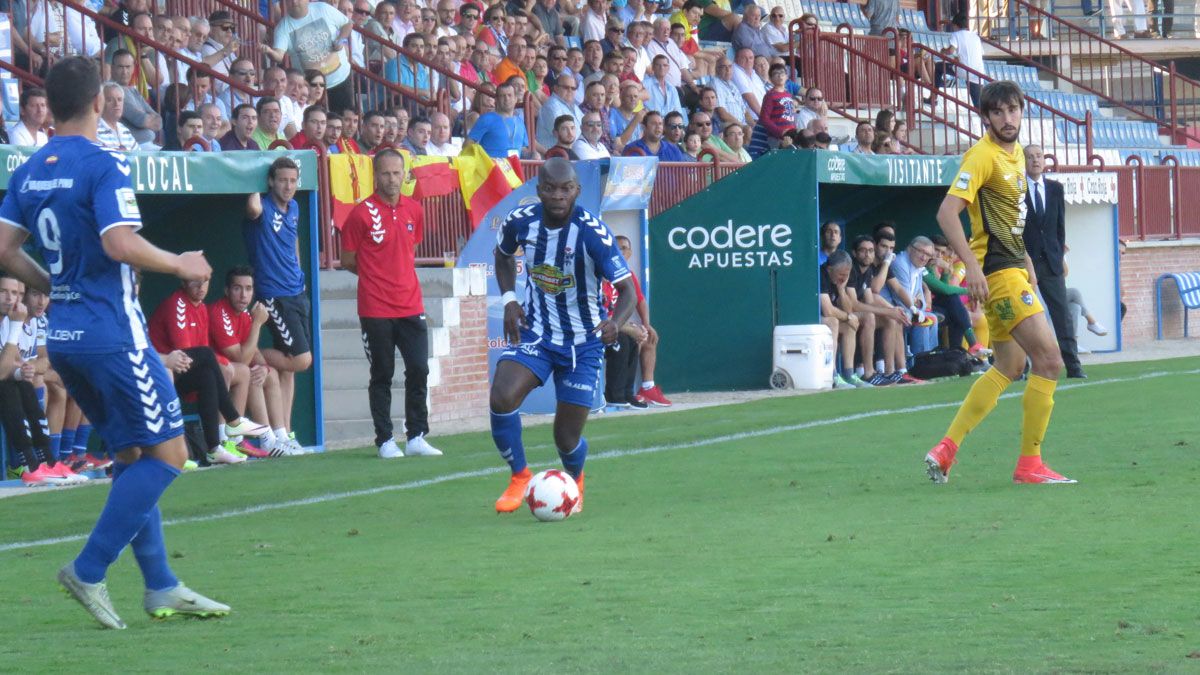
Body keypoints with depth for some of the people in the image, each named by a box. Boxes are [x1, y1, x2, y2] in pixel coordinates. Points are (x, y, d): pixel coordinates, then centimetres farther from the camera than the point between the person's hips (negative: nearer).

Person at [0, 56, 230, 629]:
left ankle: (160, 586, 14)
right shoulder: (103, 166, -14)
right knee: (167, 453, -2)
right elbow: (120, 244, -24)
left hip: (63, 336, 8)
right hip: (111, 332, -8)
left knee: (133, 455, 15)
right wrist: (180, 265, -9)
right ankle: (89, 571, -7)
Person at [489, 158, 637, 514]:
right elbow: (503, 255, 14)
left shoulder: (593, 233, -22)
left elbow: (627, 290, -20)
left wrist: (616, 322, -41)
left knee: (567, 438, 1)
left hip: (582, 342, -2)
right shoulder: (521, 221, -10)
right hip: (534, 332, 2)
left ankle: (575, 480, 39)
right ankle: (519, 476, 1)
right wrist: (508, 299, -1)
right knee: (502, 398, -24)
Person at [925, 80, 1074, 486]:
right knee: (1049, 360, -13)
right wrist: (972, 265, -29)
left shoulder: (1016, 153, 13)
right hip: (997, 272, -10)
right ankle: (1029, 464, -7)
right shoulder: (983, 156, -14)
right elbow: (947, 212, -22)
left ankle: (947, 449, 15)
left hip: (1012, 269, 10)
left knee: (1009, 367, 14)